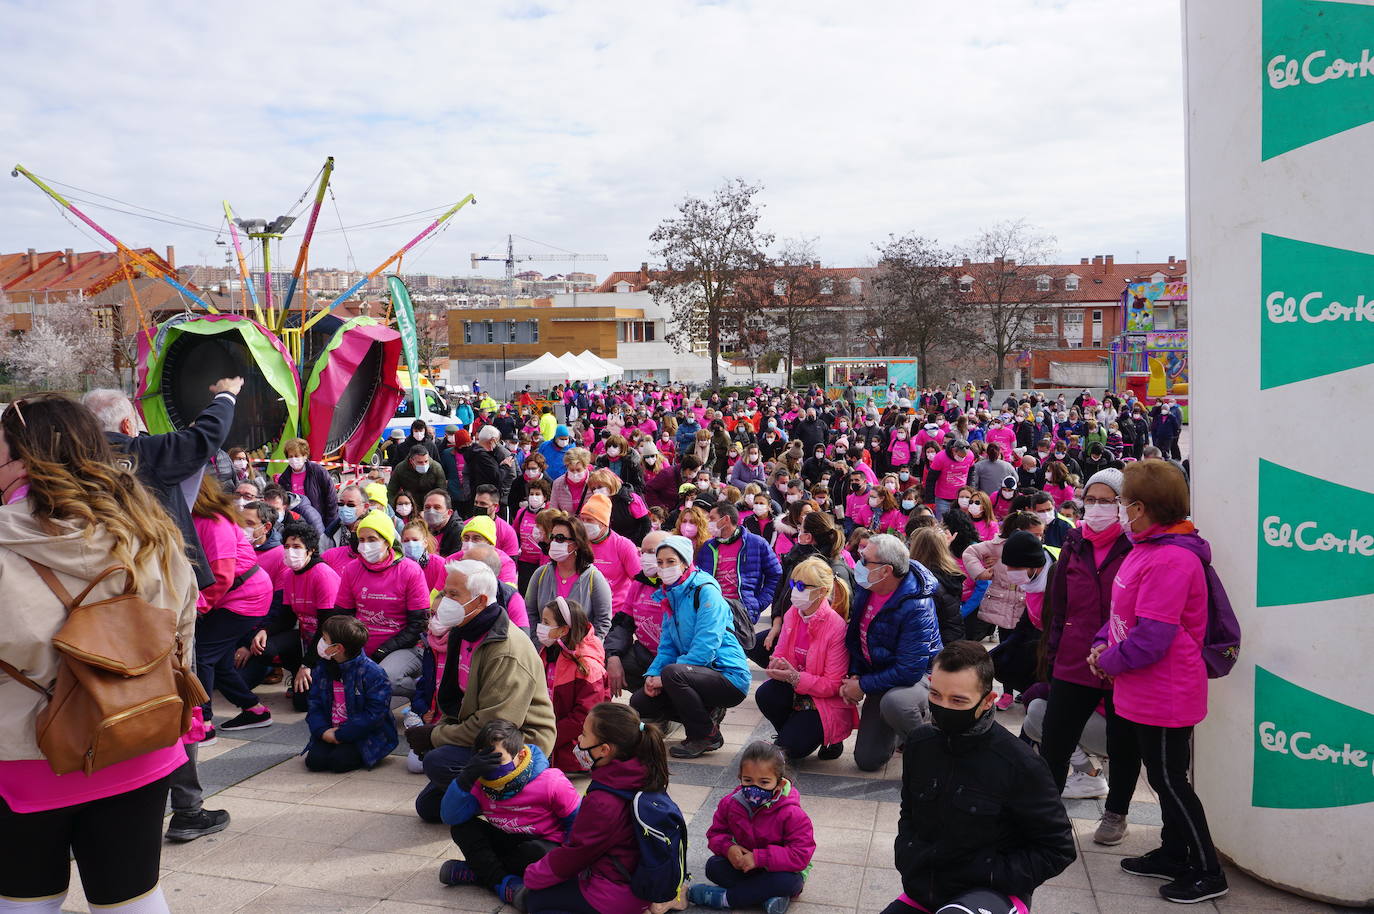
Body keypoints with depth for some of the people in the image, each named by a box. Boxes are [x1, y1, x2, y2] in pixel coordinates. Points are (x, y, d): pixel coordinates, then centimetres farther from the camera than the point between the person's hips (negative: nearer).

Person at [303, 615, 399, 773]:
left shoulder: (373, 674, -18)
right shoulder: (322, 669, 4)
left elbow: (374, 714, -19)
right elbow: (315, 705, 6)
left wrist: (340, 735, -20)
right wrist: (323, 731, -13)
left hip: (366, 735, -5)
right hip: (330, 731, 5)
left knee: (339, 761, -24)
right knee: (314, 760, -15)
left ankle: (362, 754, 6)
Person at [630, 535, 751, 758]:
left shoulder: (705, 591, -14)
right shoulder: (670, 596, 12)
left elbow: (706, 645, -23)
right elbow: (667, 646, 12)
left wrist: (663, 677, -23)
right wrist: (652, 675, -8)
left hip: (729, 677, -8)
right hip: (700, 673, 8)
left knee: (672, 672, -34)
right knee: (639, 702, -2)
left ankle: (708, 735, -12)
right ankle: (707, 714, 9)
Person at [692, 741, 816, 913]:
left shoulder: (791, 814, -25)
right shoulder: (730, 803, -12)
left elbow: (801, 855, -29)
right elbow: (716, 833, 2)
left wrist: (759, 858, -33)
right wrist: (728, 847, -23)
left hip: (778, 869, -4)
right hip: (743, 864, 4)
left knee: (789, 882, -36)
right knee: (713, 866, -19)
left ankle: (724, 898, -25)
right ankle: (769, 896, -25)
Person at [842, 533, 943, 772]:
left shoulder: (917, 608, -31)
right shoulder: (865, 587, -8)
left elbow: (909, 671, -31)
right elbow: (857, 633, 7)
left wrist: (862, 685, -22)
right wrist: (853, 676, -5)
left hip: (919, 676, -6)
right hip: (880, 676, 7)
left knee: (894, 702, -42)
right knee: (867, 760, 4)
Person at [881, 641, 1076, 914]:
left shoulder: (1021, 765, -16)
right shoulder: (920, 744, 0)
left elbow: (1057, 850, -6)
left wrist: (990, 875, -14)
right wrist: (906, 856, 0)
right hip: (923, 891, 6)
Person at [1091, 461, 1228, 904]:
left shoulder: (1171, 559, -25)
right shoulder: (1145, 549, 9)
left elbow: (1152, 637, -28)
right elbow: (1123, 612, 17)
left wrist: (1110, 662, -13)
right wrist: (1102, 644, 1)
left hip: (1166, 695, -10)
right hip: (1146, 691, 10)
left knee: (1169, 780, 2)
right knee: (1162, 776, 20)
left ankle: (1207, 873, 16)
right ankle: (1173, 855, 34)